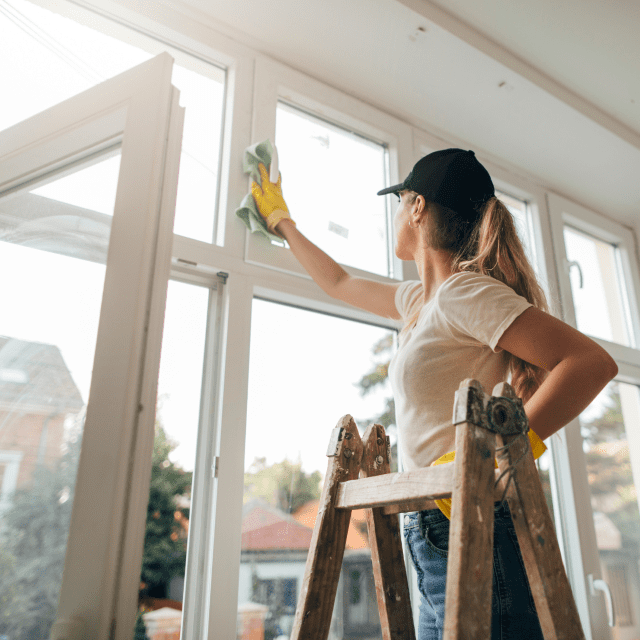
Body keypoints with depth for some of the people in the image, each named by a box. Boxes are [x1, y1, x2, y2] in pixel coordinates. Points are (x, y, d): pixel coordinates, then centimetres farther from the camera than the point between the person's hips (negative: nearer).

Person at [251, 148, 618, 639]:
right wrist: (281, 222, 43)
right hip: (437, 536, 9)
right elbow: (338, 283, 33)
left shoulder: (463, 291, -12)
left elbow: (593, 362, -20)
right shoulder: (420, 300, 16)